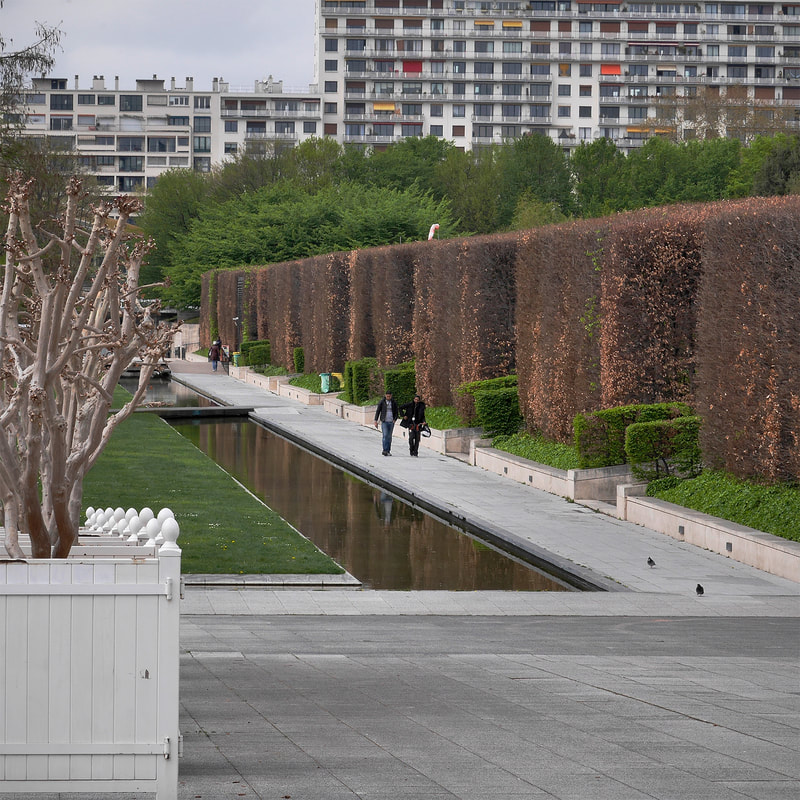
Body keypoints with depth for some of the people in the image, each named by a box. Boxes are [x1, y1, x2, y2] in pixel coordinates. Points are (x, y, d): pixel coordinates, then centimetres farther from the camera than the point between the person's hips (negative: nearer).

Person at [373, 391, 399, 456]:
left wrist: (395, 420, -6)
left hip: (391, 422, 2)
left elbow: (396, 412, 10)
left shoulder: (394, 402, 4)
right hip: (384, 422, -2)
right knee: (385, 435, -15)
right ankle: (385, 450, -18)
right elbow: (377, 411, 1)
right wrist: (376, 421, -5)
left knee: (389, 437, 6)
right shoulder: (382, 402, -2)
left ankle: (388, 451, 11)